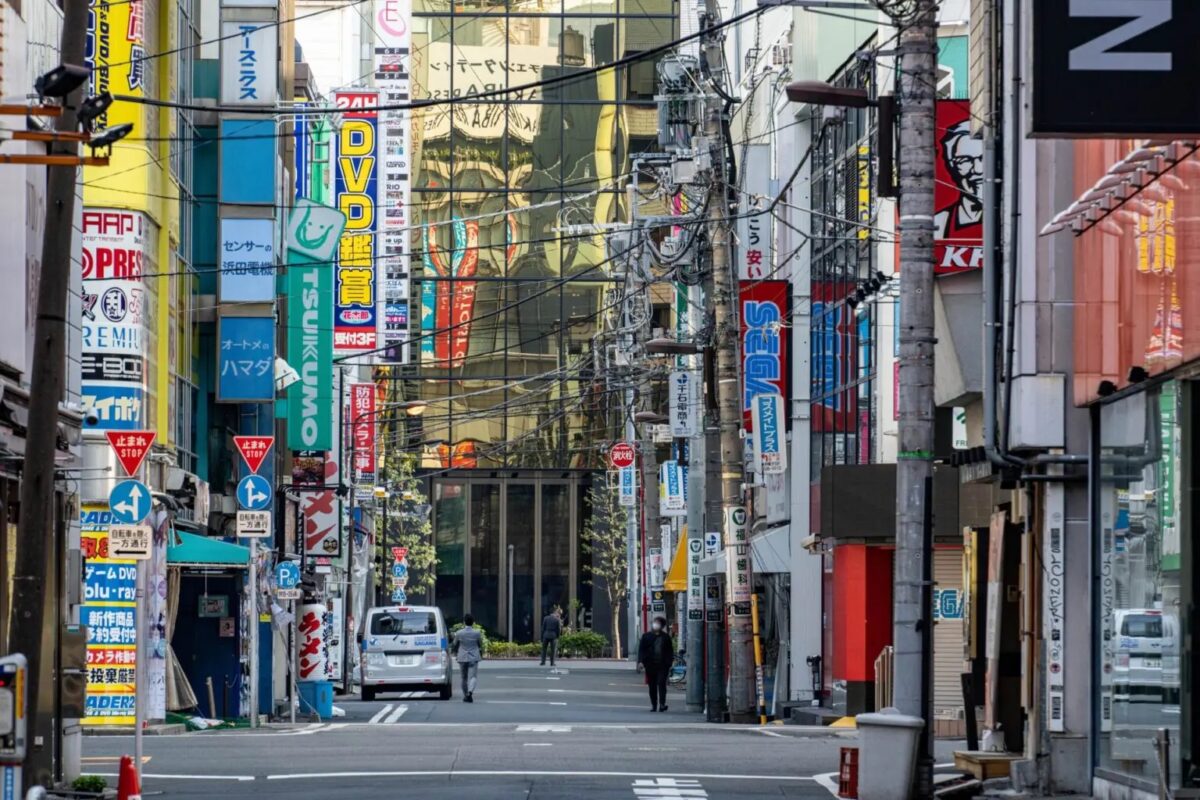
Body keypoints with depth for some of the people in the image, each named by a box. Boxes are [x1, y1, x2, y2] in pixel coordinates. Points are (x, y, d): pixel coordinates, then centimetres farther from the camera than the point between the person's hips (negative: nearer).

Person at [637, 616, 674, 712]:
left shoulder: (666, 637, 9)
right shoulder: (646, 636, 7)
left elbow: (670, 650, 11)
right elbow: (641, 649, 5)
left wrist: (670, 662, 2)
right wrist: (641, 661, -7)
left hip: (663, 665, -1)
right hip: (650, 664, 1)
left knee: (661, 684, -11)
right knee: (652, 685, 6)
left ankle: (662, 704, -14)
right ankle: (653, 705, 13)